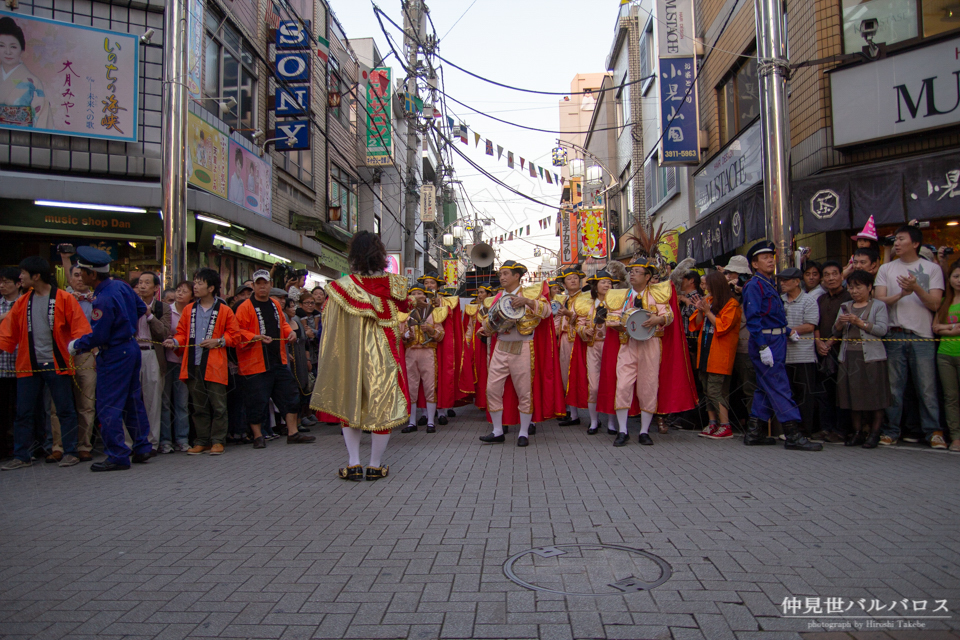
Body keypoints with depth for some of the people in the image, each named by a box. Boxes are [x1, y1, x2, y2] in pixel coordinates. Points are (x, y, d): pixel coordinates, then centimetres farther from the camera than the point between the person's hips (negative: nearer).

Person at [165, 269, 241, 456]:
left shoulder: (224, 310, 0)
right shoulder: (188, 309, 11)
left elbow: (235, 335, 2)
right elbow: (182, 333, 15)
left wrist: (218, 341, -12)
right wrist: (174, 342, -5)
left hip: (215, 366, -4)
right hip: (193, 365, 4)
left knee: (218, 406, 0)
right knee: (199, 407, 11)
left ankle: (217, 441, 10)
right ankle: (202, 442, 19)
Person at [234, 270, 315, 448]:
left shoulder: (275, 305, 13)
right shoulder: (245, 307, -7)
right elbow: (238, 332, -11)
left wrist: (290, 332, 5)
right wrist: (256, 337, -26)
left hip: (278, 361, 6)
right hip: (255, 363, -6)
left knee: (290, 395, 8)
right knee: (257, 401, -1)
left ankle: (293, 433, 17)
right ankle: (258, 436, 14)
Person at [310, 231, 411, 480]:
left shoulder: (342, 287, -8)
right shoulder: (395, 284, -6)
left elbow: (331, 329, -4)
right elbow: (404, 311, 12)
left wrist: (329, 362, 6)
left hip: (351, 357, 0)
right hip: (385, 355, 0)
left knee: (351, 406, 16)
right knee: (383, 407, 10)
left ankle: (353, 464, 14)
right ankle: (375, 466, 17)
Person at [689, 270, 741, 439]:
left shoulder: (732, 304, -8)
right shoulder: (708, 300, 13)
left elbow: (722, 326, -16)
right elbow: (697, 324, 14)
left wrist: (708, 311, -14)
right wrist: (700, 311, -3)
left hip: (720, 352, -8)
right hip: (705, 349, 8)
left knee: (714, 390, -10)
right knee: (707, 389, 8)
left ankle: (725, 426, -4)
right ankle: (712, 423, 15)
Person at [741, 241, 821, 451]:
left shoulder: (769, 284, 18)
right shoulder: (754, 285, -11)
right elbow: (753, 318, -18)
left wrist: (788, 331, 13)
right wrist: (762, 346, -23)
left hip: (777, 341, 10)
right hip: (765, 341, -10)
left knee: (766, 388, 12)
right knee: (779, 387, -8)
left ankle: (753, 433, 17)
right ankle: (793, 435, -6)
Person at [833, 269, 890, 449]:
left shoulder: (878, 305, 4)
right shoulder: (845, 306, 16)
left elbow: (882, 329, -8)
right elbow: (836, 332, 13)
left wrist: (860, 323, -17)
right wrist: (839, 323, -7)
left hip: (871, 355, -4)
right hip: (849, 355, 4)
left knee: (874, 394, -4)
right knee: (852, 394, 4)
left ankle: (874, 433, 3)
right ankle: (857, 431, 12)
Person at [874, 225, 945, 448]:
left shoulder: (932, 269, 7)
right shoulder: (886, 269, 11)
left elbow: (935, 304, -1)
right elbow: (879, 300, 1)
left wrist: (916, 288, -17)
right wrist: (902, 294, -16)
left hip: (922, 337, -1)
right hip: (895, 335, 1)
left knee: (927, 388, -2)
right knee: (893, 387, 3)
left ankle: (933, 431, 7)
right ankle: (891, 431, 10)